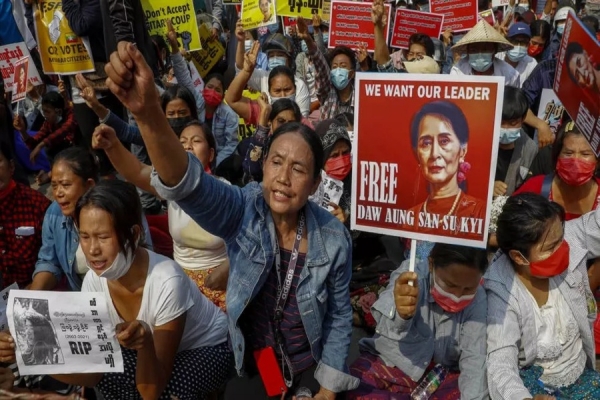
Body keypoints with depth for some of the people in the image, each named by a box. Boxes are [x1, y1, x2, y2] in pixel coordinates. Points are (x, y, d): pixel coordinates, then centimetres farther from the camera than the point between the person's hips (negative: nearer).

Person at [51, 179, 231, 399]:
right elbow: (93, 374, -16)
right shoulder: (94, 279, -17)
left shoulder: (166, 282, -35)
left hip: (206, 348, -5)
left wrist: (145, 343, -48)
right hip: (155, 350, 6)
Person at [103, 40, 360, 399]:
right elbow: (188, 184, -41)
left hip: (311, 365, 1)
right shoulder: (243, 212, -21)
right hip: (251, 367, 0)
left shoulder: (335, 238, -17)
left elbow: (340, 313, -4)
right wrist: (148, 114, -58)